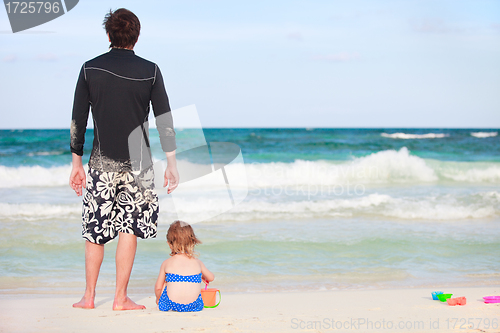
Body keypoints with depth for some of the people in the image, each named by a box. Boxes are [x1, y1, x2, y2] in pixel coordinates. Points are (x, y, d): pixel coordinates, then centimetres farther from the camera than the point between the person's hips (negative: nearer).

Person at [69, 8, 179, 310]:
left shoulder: (90, 69, 0)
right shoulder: (150, 71, -3)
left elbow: (78, 120, 2)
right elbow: (165, 121, -2)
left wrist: (77, 163, 10)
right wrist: (172, 164, 4)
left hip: (102, 161, 1)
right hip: (137, 163, -1)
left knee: (95, 229, 10)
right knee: (129, 229, 4)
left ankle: (89, 296, 15)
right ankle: (121, 298, 5)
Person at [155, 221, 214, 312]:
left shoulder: (166, 263, 5)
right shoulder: (197, 262, 10)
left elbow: (158, 288, 12)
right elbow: (211, 278, 28)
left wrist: (158, 299, 35)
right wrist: (204, 277, 53)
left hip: (172, 304, -2)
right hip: (194, 305, 2)